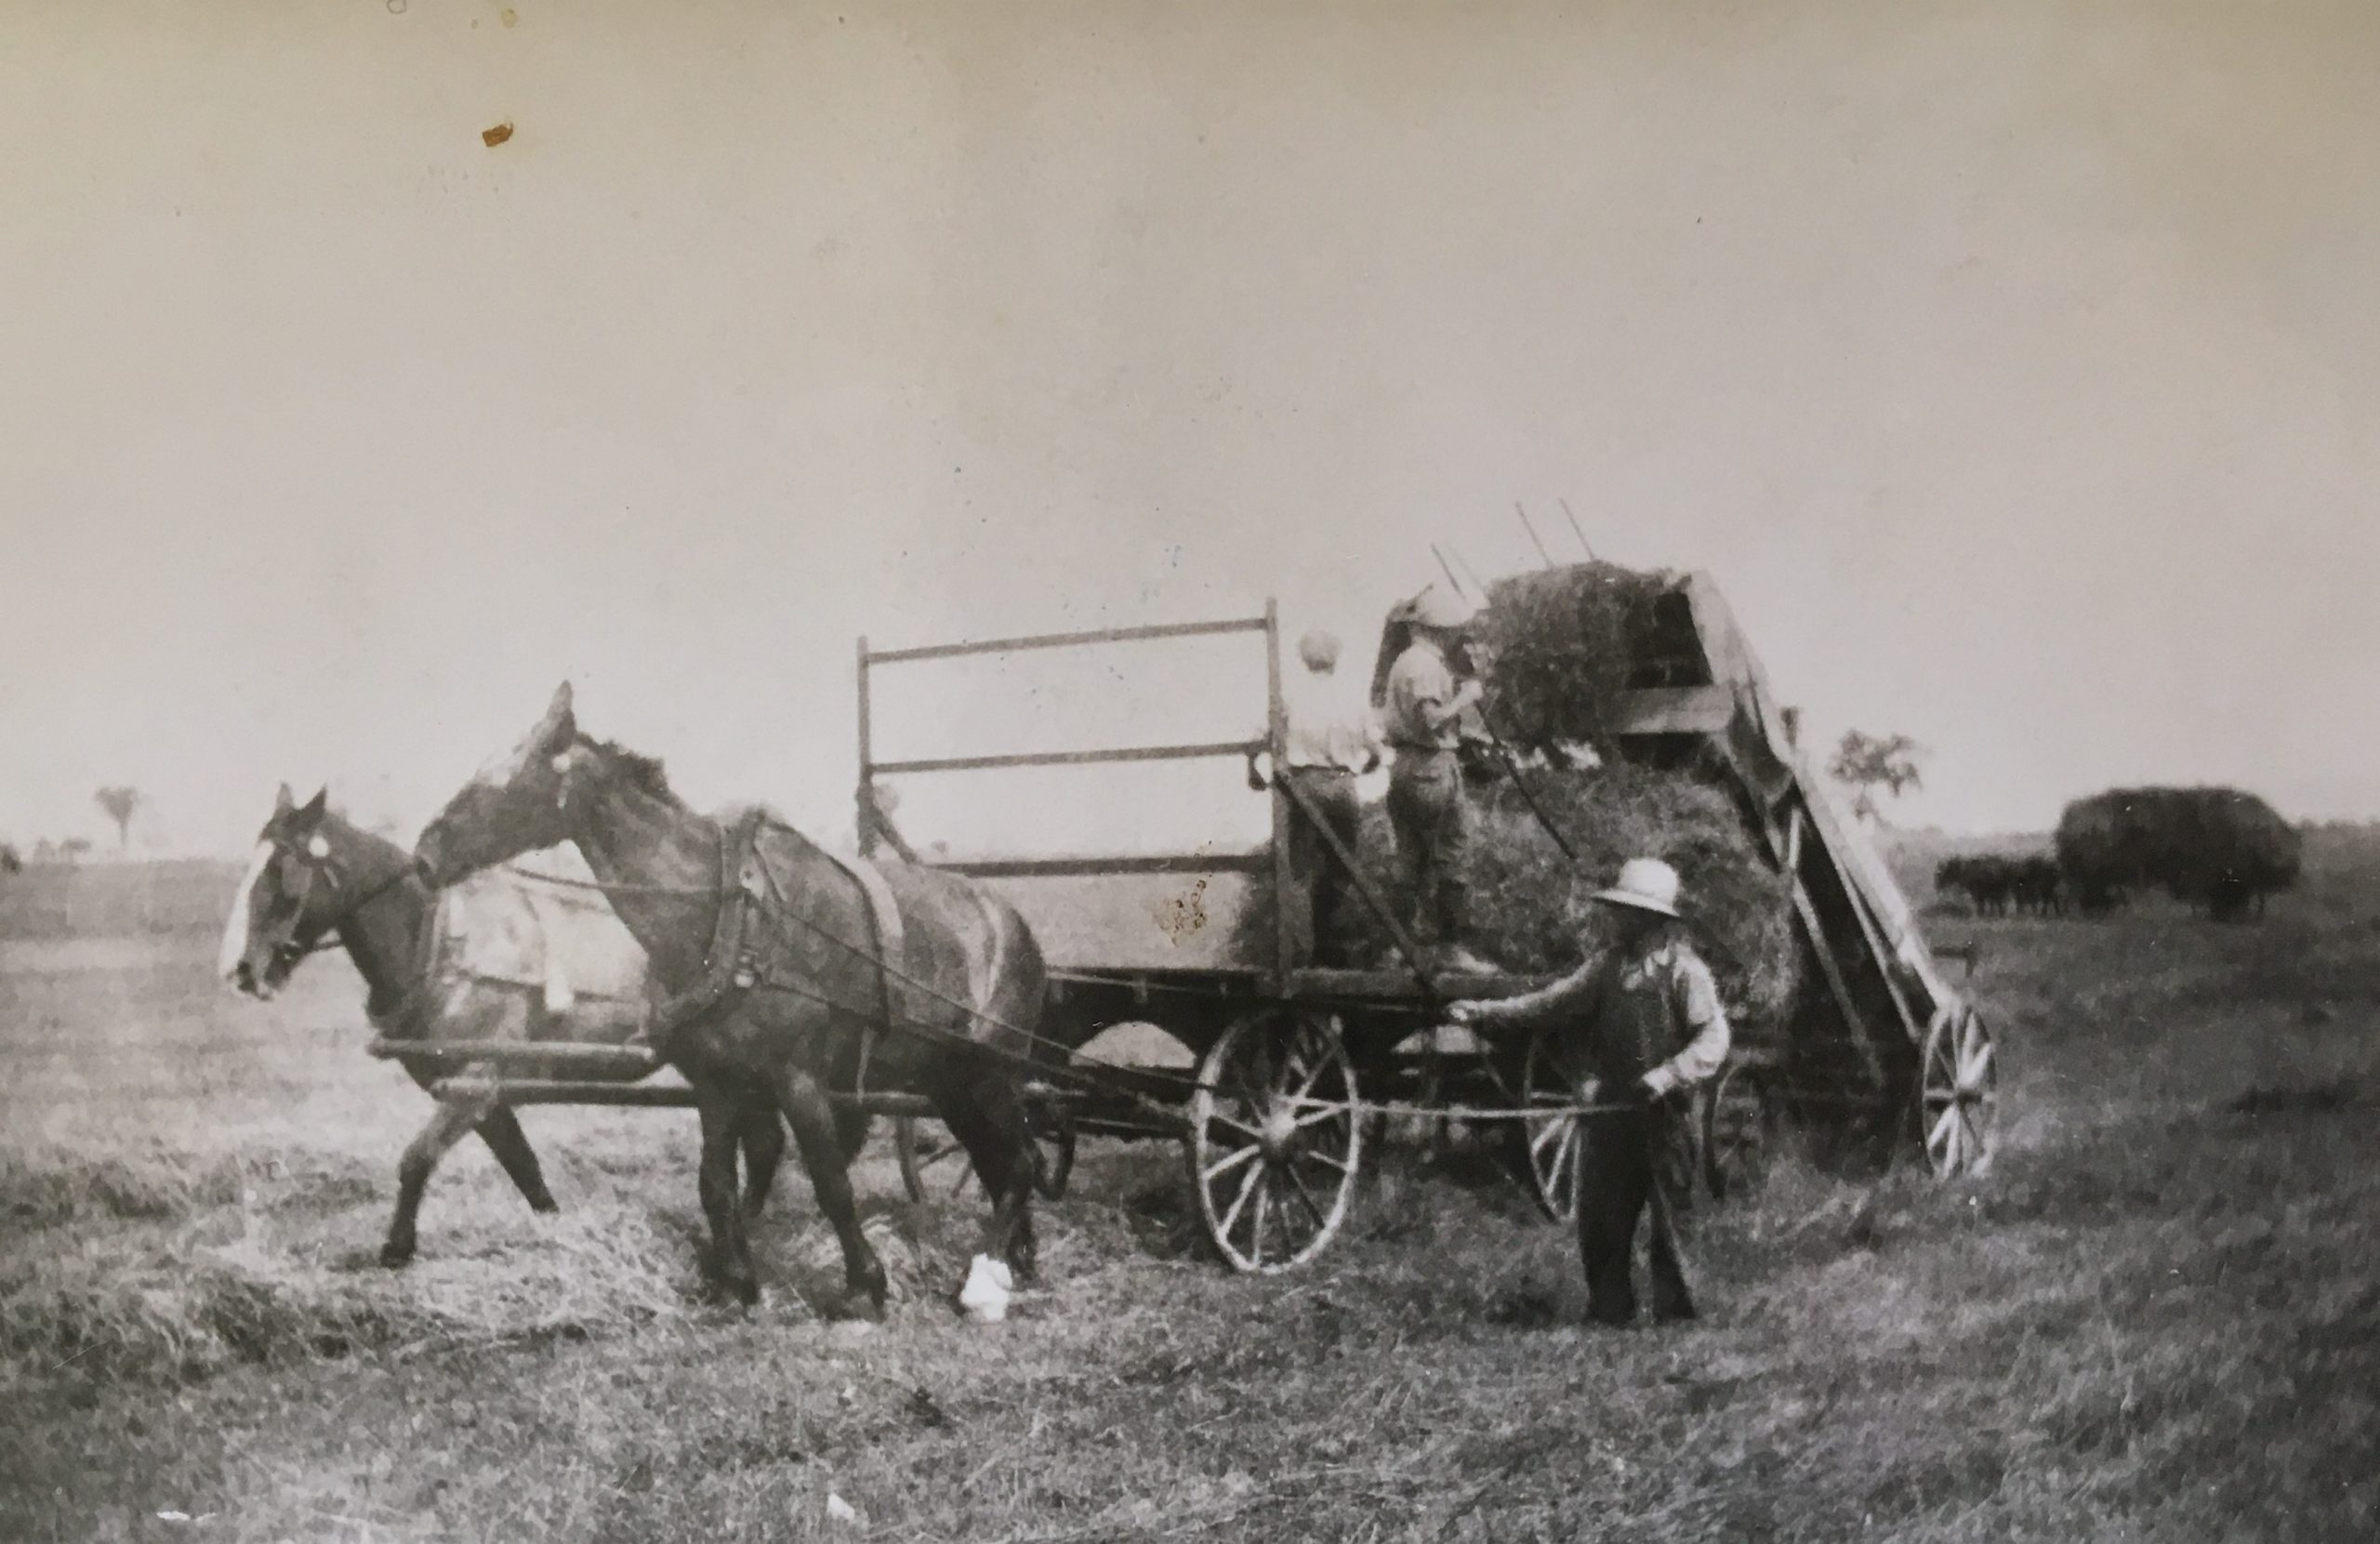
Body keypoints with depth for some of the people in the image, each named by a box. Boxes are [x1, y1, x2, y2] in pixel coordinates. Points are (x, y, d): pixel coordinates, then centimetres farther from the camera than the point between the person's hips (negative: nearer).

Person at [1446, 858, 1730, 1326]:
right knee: (1600, 1221, 9)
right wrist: (1485, 1012, -1)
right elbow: (1553, 1003, 7)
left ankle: (1674, 1317, 13)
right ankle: (1609, 1314, 20)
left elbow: (1713, 1038, -11)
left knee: (1670, 1221, 3)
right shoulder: (1607, 965, 10)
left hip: (1664, 1115, -6)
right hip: (1610, 1110, 6)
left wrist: (1669, 1076, -23)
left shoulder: (1683, 970, -8)